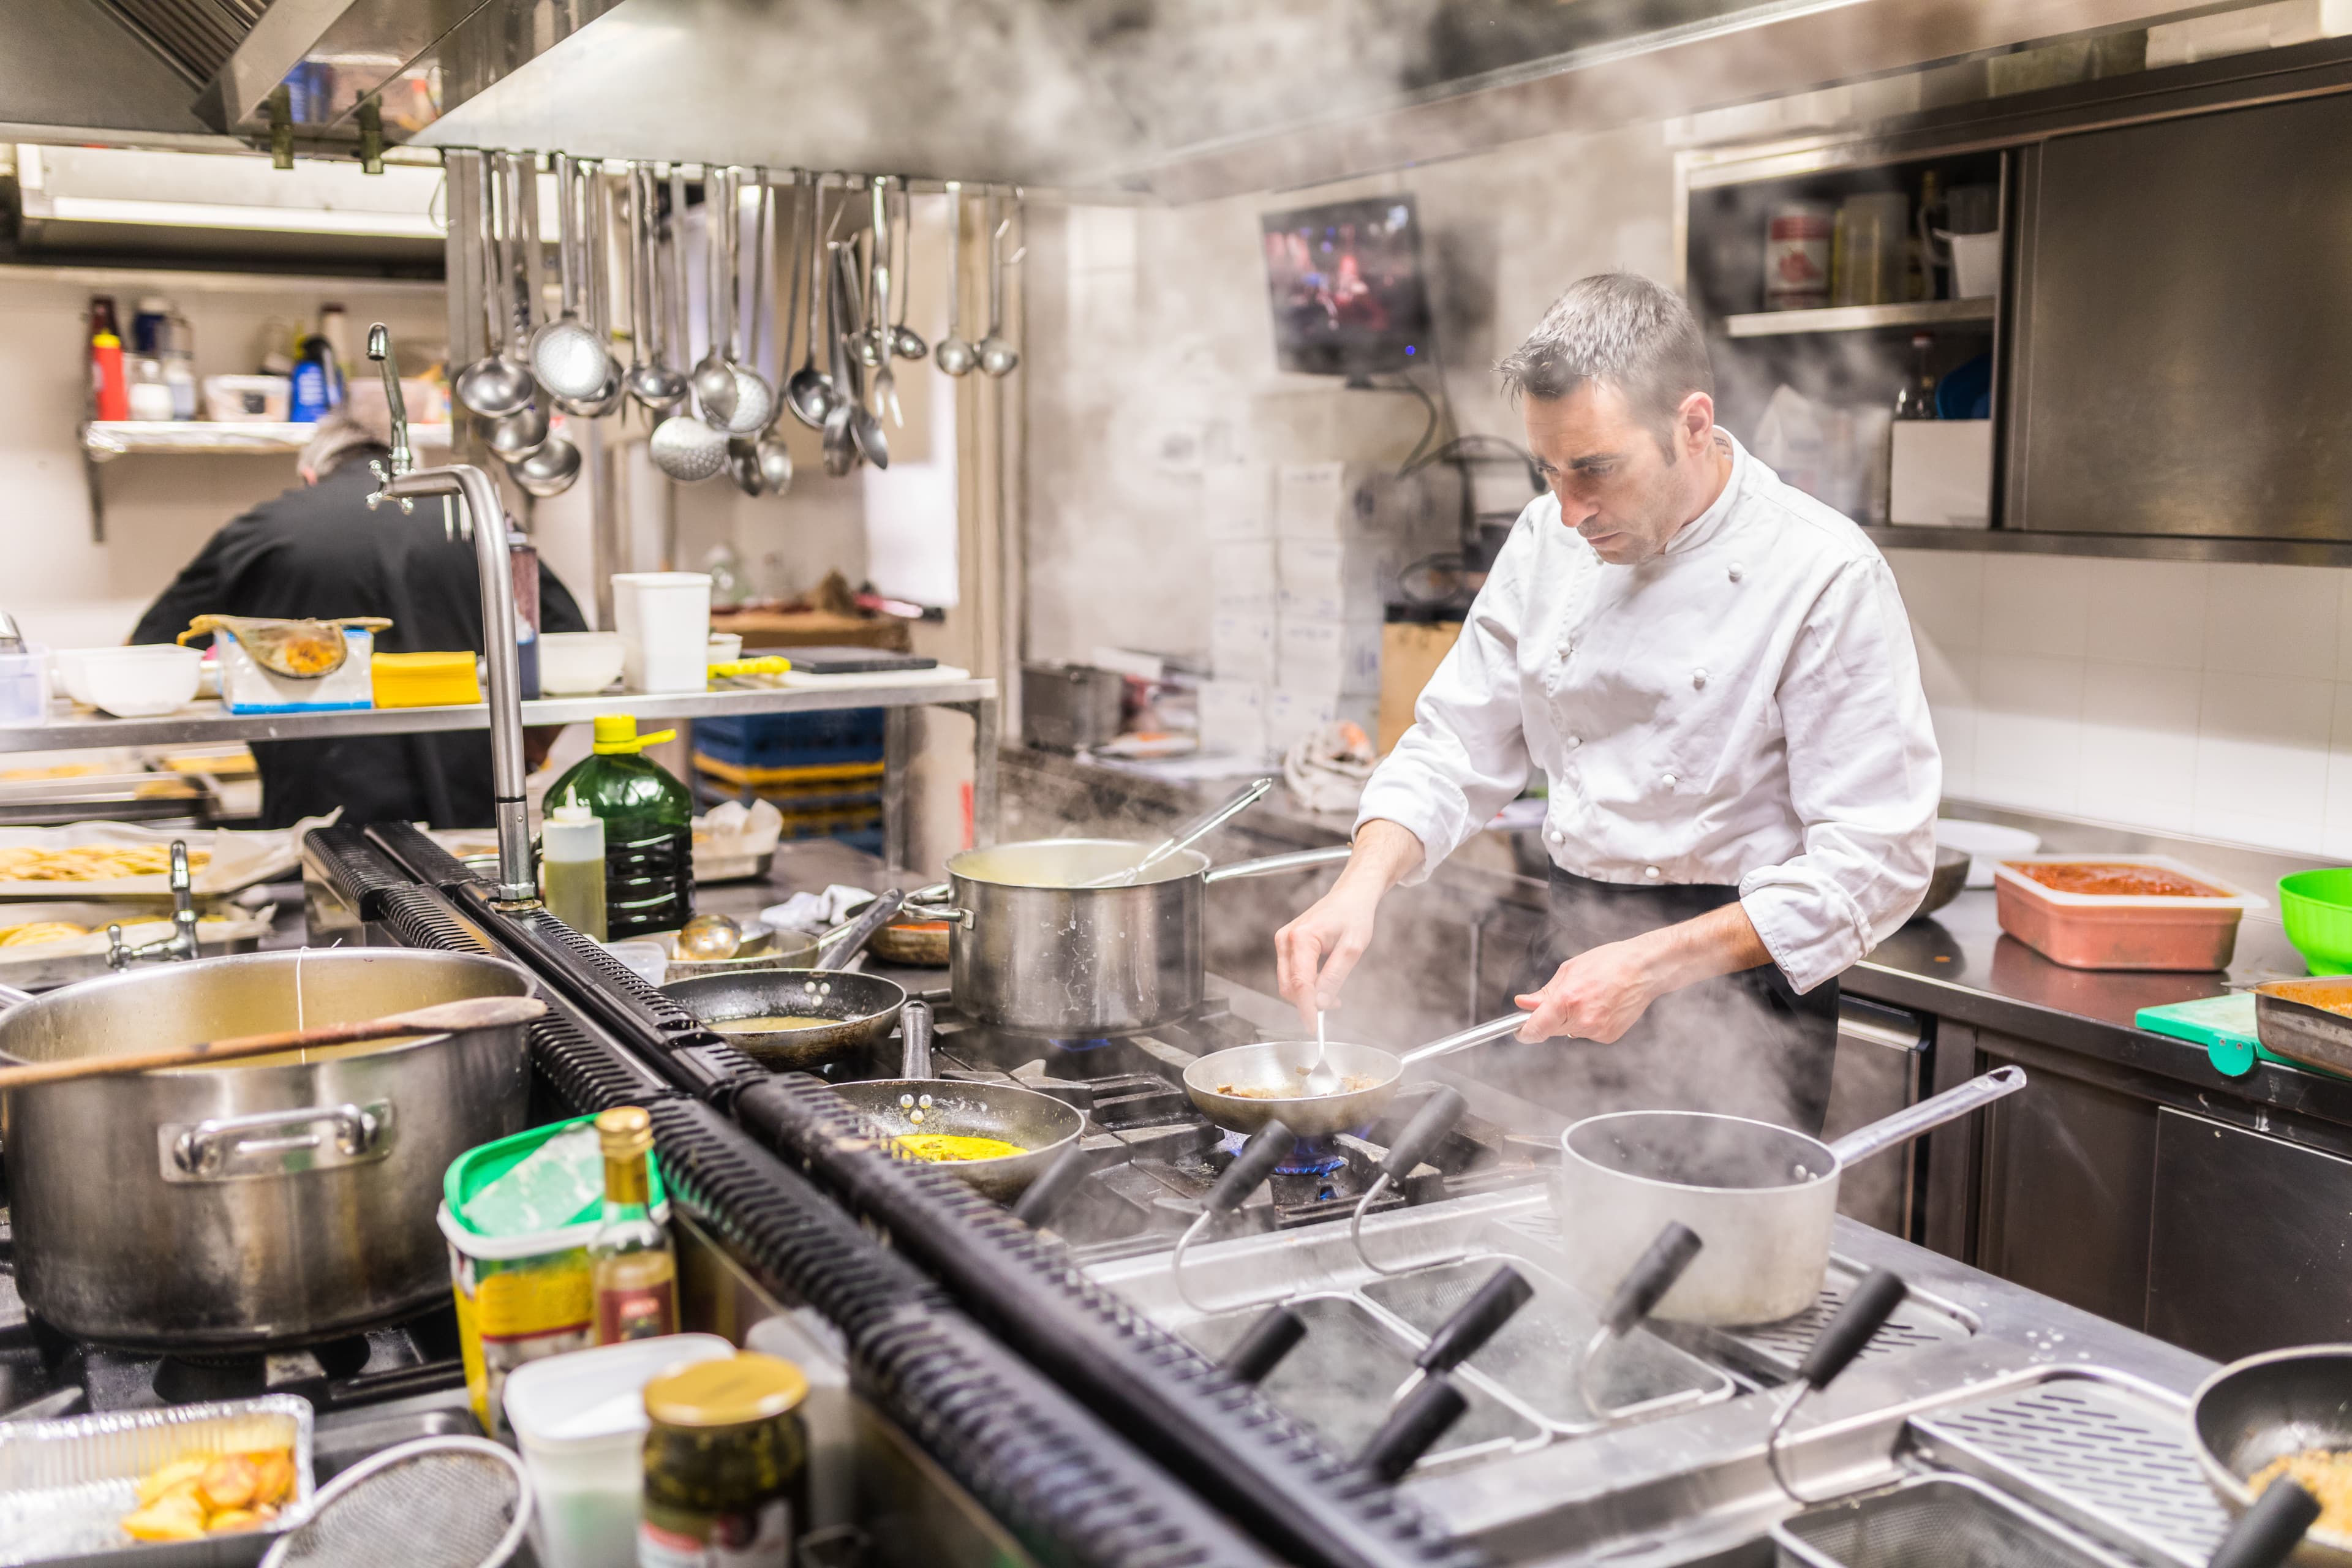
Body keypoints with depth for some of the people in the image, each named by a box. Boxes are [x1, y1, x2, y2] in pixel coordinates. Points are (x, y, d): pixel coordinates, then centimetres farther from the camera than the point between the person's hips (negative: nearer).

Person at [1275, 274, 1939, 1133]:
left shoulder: (1828, 576, -16)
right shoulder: (1548, 540, 1)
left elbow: (1874, 863, -18)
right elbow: (1457, 748, 6)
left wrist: (1652, 965, -24)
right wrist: (1361, 884, -13)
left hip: (1735, 983, -5)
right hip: (1570, 964, 5)